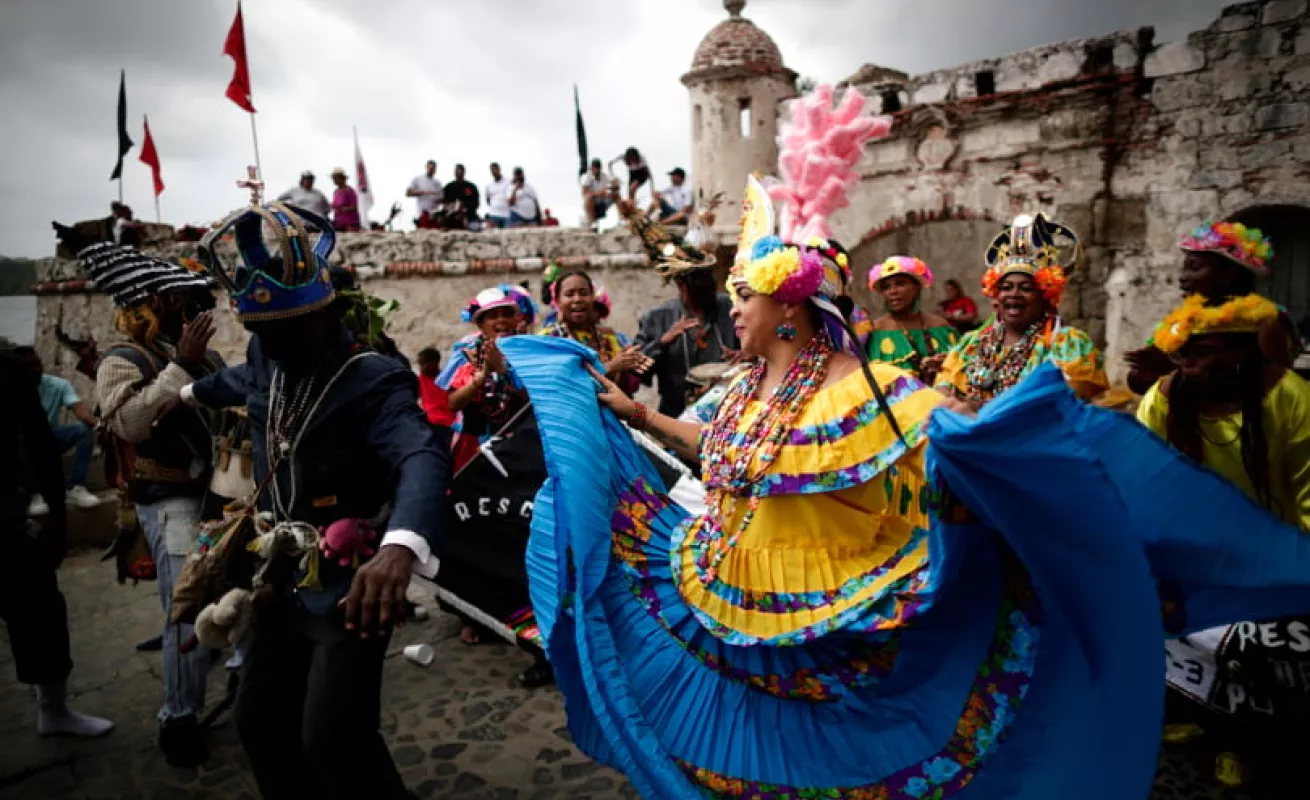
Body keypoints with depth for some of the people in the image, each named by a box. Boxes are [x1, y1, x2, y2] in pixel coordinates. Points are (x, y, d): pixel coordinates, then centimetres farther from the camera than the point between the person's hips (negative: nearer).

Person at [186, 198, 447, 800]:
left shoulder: (375, 381, -23)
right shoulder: (268, 361, 2)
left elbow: (422, 458, -42)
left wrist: (400, 546, -62)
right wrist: (192, 392, 50)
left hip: (350, 582, -8)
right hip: (286, 579, 8)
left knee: (332, 736, -13)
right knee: (259, 721, 16)